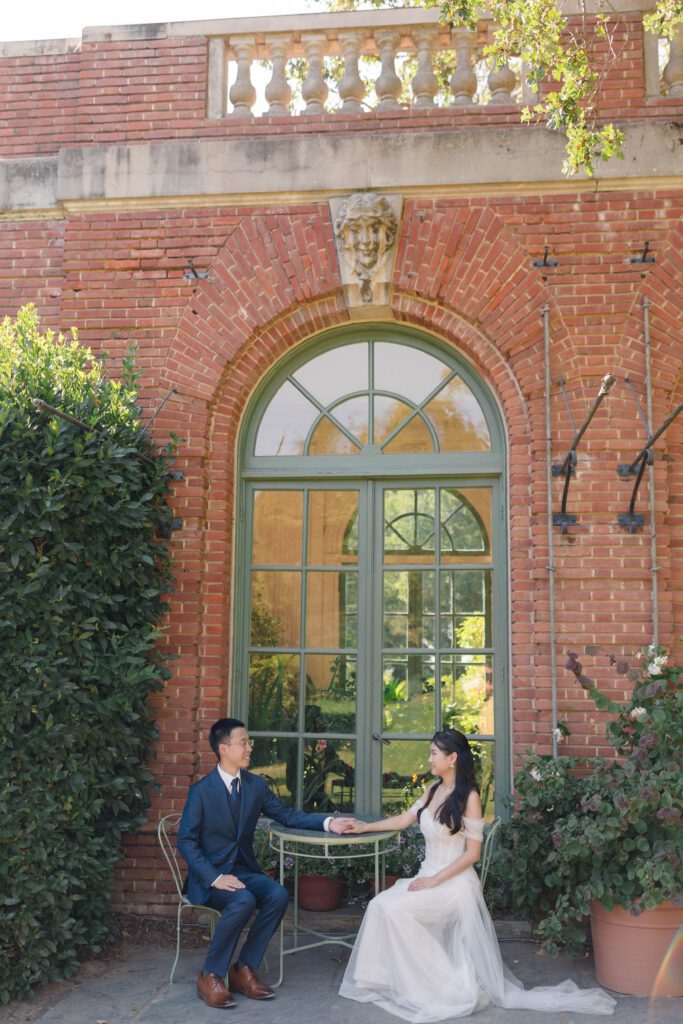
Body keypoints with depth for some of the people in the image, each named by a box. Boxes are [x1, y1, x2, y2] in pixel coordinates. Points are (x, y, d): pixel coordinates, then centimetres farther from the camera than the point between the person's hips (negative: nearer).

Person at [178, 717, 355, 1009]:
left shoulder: (256, 785, 4)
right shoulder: (202, 790, -11)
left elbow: (287, 815, 8)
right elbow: (186, 842, -11)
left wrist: (328, 822, -6)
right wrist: (215, 877, -23)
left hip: (244, 869, 5)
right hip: (210, 874, -5)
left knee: (278, 895, -23)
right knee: (243, 901, -33)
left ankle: (243, 970, -9)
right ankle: (210, 975, -15)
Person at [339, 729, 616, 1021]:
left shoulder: (468, 797, -13)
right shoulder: (433, 790, 8)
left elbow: (472, 853, -14)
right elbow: (404, 820, 20)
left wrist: (434, 881, -18)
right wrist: (364, 827, 20)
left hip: (453, 882, -7)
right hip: (428, 876, 7)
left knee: (393, 908, -22)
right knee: (380, 905, -13)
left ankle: (446, 983, -10)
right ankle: (398, 978, -4)